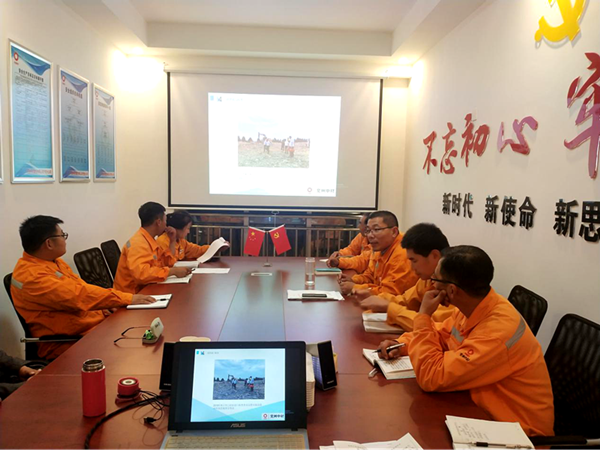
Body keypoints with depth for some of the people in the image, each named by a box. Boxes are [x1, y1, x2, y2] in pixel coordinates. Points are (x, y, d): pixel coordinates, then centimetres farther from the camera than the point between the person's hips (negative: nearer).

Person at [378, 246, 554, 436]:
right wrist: (402, 344, -4)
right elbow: (439, 333, 13)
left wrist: (424, 315, -24)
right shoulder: (471, 306, -7)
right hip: (486, 410, 7)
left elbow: (432, 377, -30)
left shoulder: (498, 332, -33)